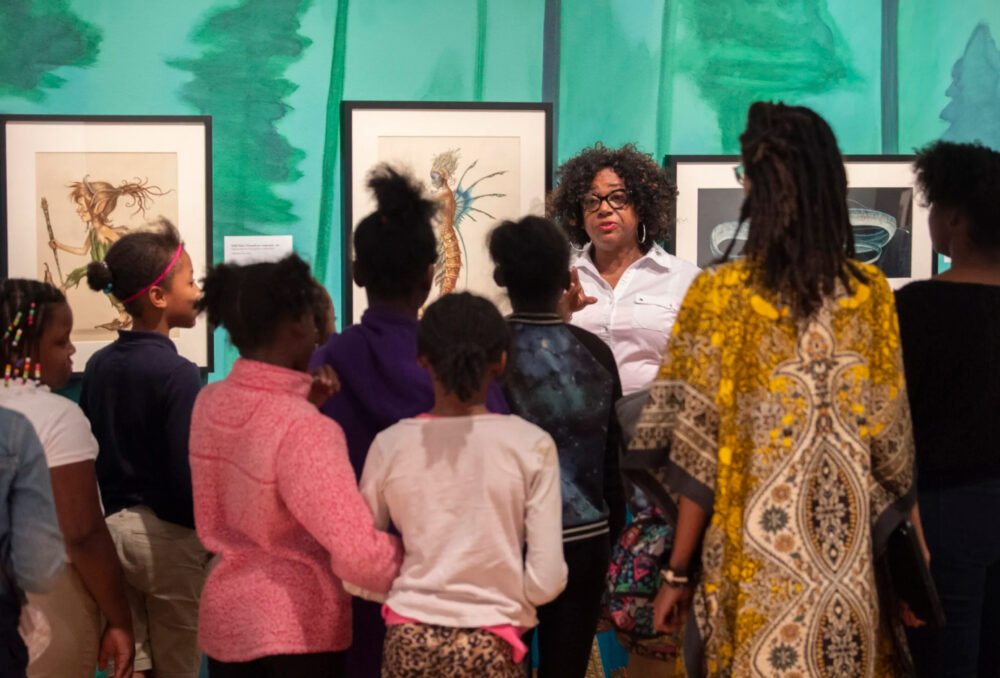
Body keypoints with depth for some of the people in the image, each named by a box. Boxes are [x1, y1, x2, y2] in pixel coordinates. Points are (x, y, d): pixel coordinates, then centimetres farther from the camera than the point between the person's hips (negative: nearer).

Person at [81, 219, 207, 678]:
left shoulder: (98, 365, 3)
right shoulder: (177, 373, -17)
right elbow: (187, 472, -20)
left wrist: (108, 516, 18)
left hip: (109, 527, 6)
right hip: (166, 534, -6)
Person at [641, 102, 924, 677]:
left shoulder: (721, 296, -12)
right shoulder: (872, 294, -3)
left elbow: (701, 452, -10)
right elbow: (892, 441, -1)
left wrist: (678, 573, -2)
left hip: (760, 567, -2)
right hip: (853, 564, 2)